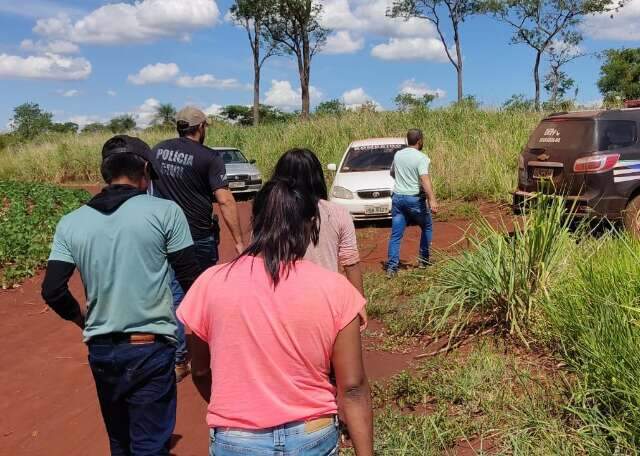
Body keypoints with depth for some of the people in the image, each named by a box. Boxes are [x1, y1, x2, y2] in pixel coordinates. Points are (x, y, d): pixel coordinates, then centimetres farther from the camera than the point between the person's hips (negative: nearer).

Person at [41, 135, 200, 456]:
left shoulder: (71, 223, 0)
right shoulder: (165, 211, -10)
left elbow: (53, 291, -2)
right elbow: (190, 279, -9)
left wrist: (85, 321, 16)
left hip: (100, 349, 4)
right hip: (151, 348, -4)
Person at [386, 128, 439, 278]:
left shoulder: (398, 155, 8)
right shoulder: (421, 158, -11)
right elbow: (425, 179, -25)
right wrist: (432, 199, -33)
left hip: (397, 197, 5)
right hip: (415, 199, -4)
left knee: (396, 234, 4)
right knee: (427, 227, 19)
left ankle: (391, 267, -3)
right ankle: (424, 259, 22)